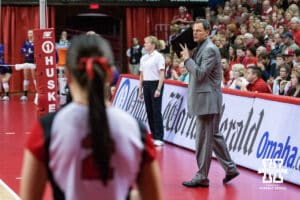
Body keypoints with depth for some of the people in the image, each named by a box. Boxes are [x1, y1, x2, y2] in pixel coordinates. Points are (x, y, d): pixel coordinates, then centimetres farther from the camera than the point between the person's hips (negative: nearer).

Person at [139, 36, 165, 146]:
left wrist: (158, 89, -18)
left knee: (156, 111, -7)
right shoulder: (143, 58, 14)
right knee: (149, 111, 7)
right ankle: (153, 135, 15)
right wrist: (140, 89, 14)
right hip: (146, 85, 7)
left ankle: (159, 138, -5)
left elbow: (162, 74, -11)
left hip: (155, 84, -7)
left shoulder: (158, 56, -7)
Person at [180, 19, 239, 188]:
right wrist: (187, 58, 5)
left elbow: (200, 74, -21)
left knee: (203, 138, -5)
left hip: (207, 100, -10)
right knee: (214, 135, 16)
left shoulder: (210, 49, -15)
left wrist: (187, 58, -13)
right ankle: (230, 168, 24)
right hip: (203, 100, 10)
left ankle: (202, 177, 1)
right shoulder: (201, 48, 15)